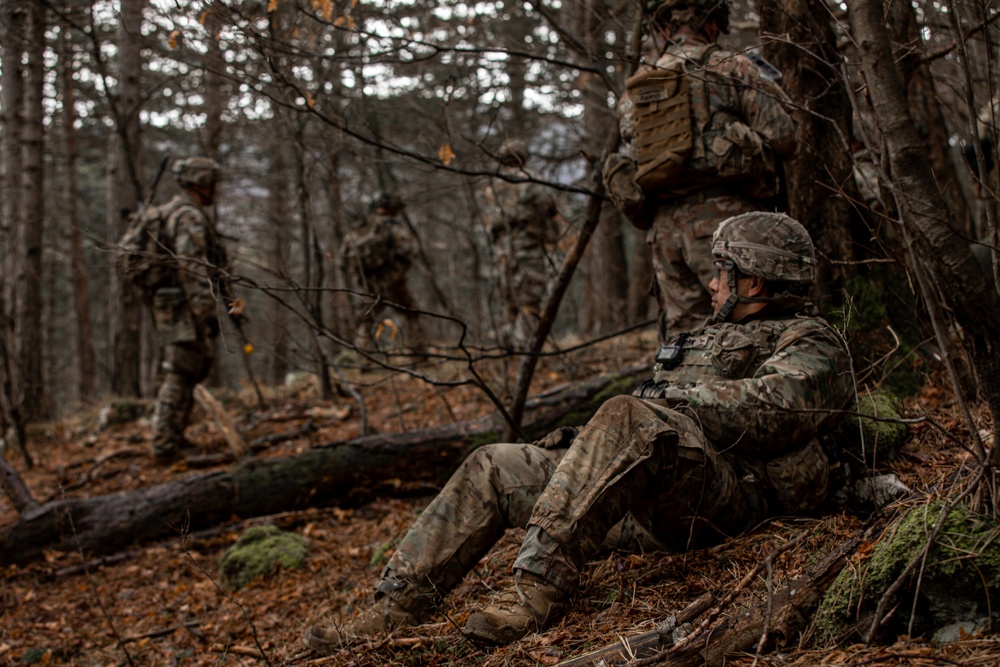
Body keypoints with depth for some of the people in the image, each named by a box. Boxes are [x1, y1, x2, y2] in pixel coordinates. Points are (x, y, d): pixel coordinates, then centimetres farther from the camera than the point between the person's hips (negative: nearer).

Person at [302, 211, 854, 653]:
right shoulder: (712, 337, 34)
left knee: (626, 422, -38)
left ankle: (540, 587, -42)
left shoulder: (812, 347, 7)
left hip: (727, 495, -9)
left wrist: (675, 394, -10)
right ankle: (398, 608, -7)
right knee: (491, 468, 1)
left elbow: (769, 409, -17)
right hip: (646, 502, 9)